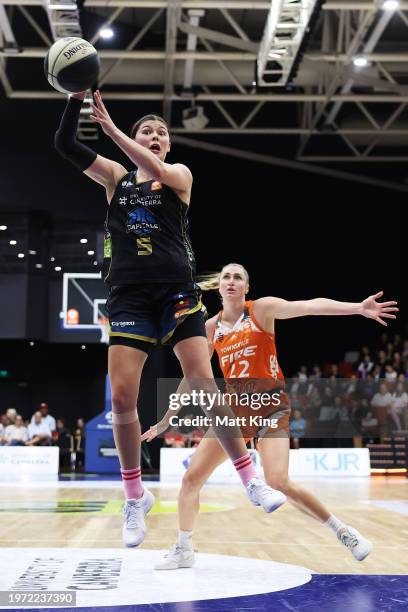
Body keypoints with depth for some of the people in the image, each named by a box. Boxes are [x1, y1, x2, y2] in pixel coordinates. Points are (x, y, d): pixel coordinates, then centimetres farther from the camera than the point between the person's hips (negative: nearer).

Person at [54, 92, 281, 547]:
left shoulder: (180, 173, 8)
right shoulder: (115, 177, 13)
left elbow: (158, 172, -16)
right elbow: (65, 146, 3)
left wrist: (110, 128, -20)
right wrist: (76, 99, -12)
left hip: (176, 292, -2)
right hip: (128, 296, 2)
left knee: (204, 386, -10)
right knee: (121, 397, -7)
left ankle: (250, 480, 2)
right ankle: (135, 497, 10)